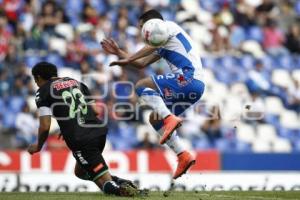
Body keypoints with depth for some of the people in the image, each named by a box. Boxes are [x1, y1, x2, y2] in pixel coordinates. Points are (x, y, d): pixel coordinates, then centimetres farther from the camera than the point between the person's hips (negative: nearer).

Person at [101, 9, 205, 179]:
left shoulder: (167, 26, 4)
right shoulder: (162, 46, 31)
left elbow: (151, 46, -13)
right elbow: (142, 64, 32)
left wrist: (128, 59, -12)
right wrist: (119, 52, 29)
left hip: (188, 78, -10)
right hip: (195, 86, 10)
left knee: (141, 86, -13)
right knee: (155, 119, 13)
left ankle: (170, 119, -30)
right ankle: (183, 156, 4)